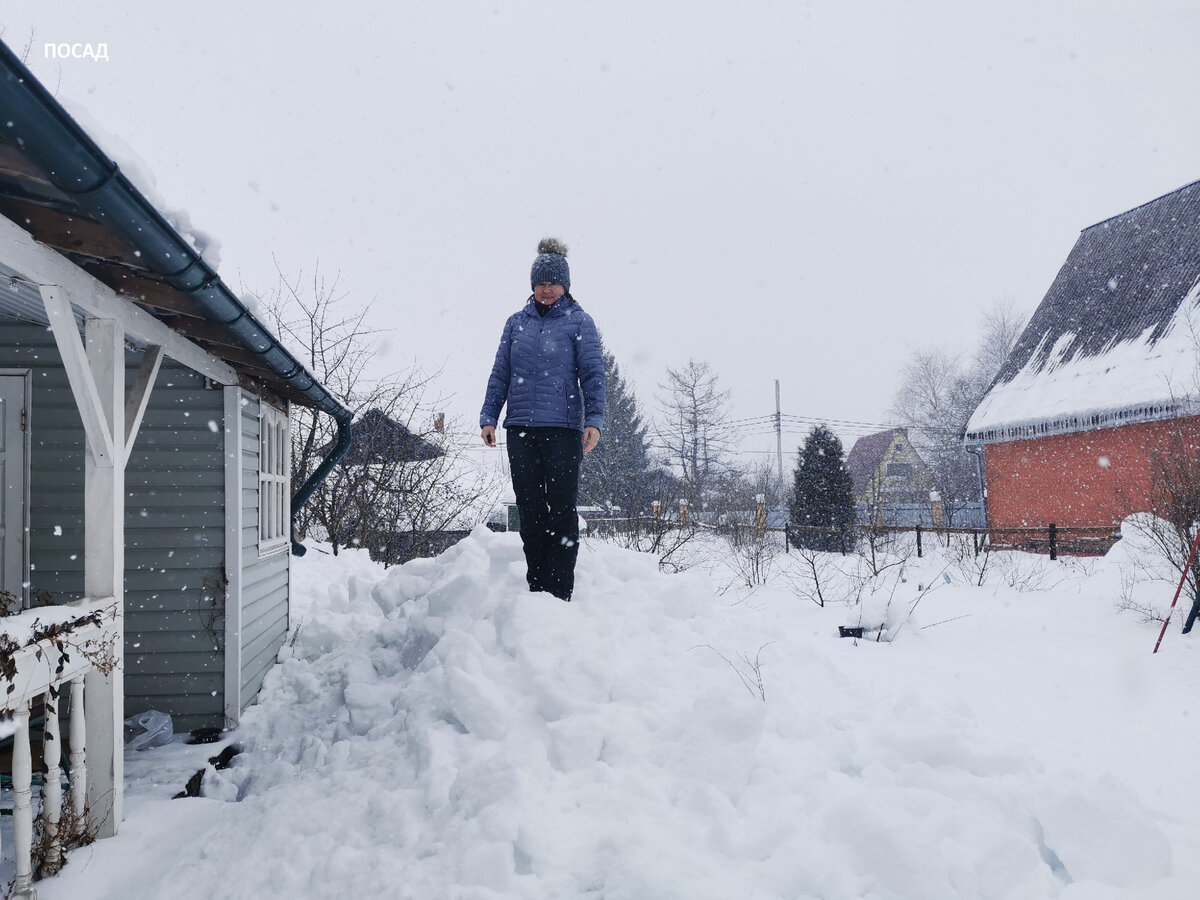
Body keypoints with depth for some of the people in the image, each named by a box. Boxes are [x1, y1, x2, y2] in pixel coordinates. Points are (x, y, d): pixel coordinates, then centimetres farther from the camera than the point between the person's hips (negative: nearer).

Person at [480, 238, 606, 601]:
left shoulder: (579, 322, 5)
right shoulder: (516, 322, 14)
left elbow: (592, 373, -2)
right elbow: (500, 373, 14)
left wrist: (594, 420, -15)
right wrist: (488, 417, 4)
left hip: (563, 428, -3)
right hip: (520, 429, 4)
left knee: (563, 512, -3)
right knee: (530, 512, 6)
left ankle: (560, 593, 1)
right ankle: (536, 588, 13)